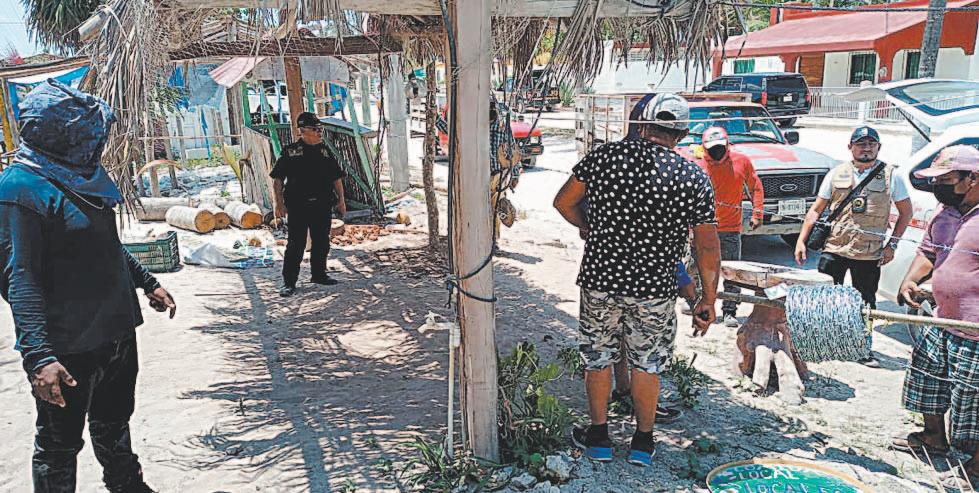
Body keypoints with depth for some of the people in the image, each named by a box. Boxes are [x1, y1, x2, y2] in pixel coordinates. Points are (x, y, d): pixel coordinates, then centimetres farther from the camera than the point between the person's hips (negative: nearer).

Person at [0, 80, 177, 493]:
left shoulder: (83, 175, 8)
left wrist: (146, 282, 24)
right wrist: (38, 356, -31)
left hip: (117, 332, 8)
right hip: (68, 349, -8)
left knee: (114, 421, 26)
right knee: (60, 443, 10)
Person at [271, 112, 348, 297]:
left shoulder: (325, 151, 10)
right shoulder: (290, 152, -3)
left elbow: (337, 177, 15)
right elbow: (278, 179, -2)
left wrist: (341, 200, 10)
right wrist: (279, 203, -8)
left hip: (323, 206, 5)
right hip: (298, 207, -4)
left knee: (322, 242, 13)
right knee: (296, 244, -3)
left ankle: (319, 274, 29)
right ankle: (289, 282, 3)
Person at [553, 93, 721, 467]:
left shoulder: (604, 157, -6)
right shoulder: (695, 179, -7)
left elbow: (563, 202, 2)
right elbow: (708, 248, -5)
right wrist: (708, 300, 4)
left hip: (600, 280, 1)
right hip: (655, 289, 0)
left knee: (598, 358, 17)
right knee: (647, 365, 17)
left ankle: (598, 437, 28)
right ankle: (643, 443, 29)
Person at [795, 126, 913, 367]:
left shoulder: (890, 176, 2)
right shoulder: (836, 174, 4)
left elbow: (906, 212, 9)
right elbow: (816, 210, 6)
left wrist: (892, 244, 1)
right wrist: (801, 240, -1)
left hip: (870, 254, 0)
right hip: (833, 249, 0)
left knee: (865, 303, 9)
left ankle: (865, 349, 23)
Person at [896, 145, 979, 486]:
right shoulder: (945, 212, 8)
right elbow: (928, 252, 20)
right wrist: (911, 279, 1)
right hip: (944, 324, 9)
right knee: (927, 380, 22)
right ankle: (933, 438, 45)